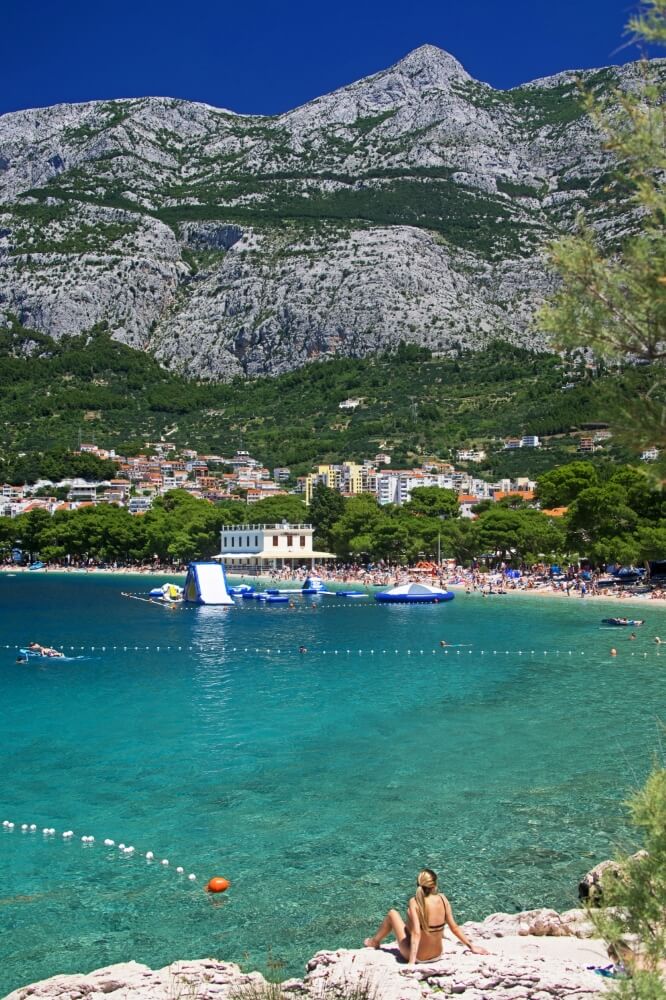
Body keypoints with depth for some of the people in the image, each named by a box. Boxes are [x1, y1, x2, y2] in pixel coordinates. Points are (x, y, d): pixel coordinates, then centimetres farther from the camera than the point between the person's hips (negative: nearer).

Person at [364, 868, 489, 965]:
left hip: (418, 956, -4)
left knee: (392, 914, 16)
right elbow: (454, 926, -7)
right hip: (437, 955, 5)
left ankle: (374, 941, 41)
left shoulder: (415, 902, -25)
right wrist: (471, 946, 5)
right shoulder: (442, 898, -13)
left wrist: (411, 963, -32)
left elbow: (416, 933, -30)